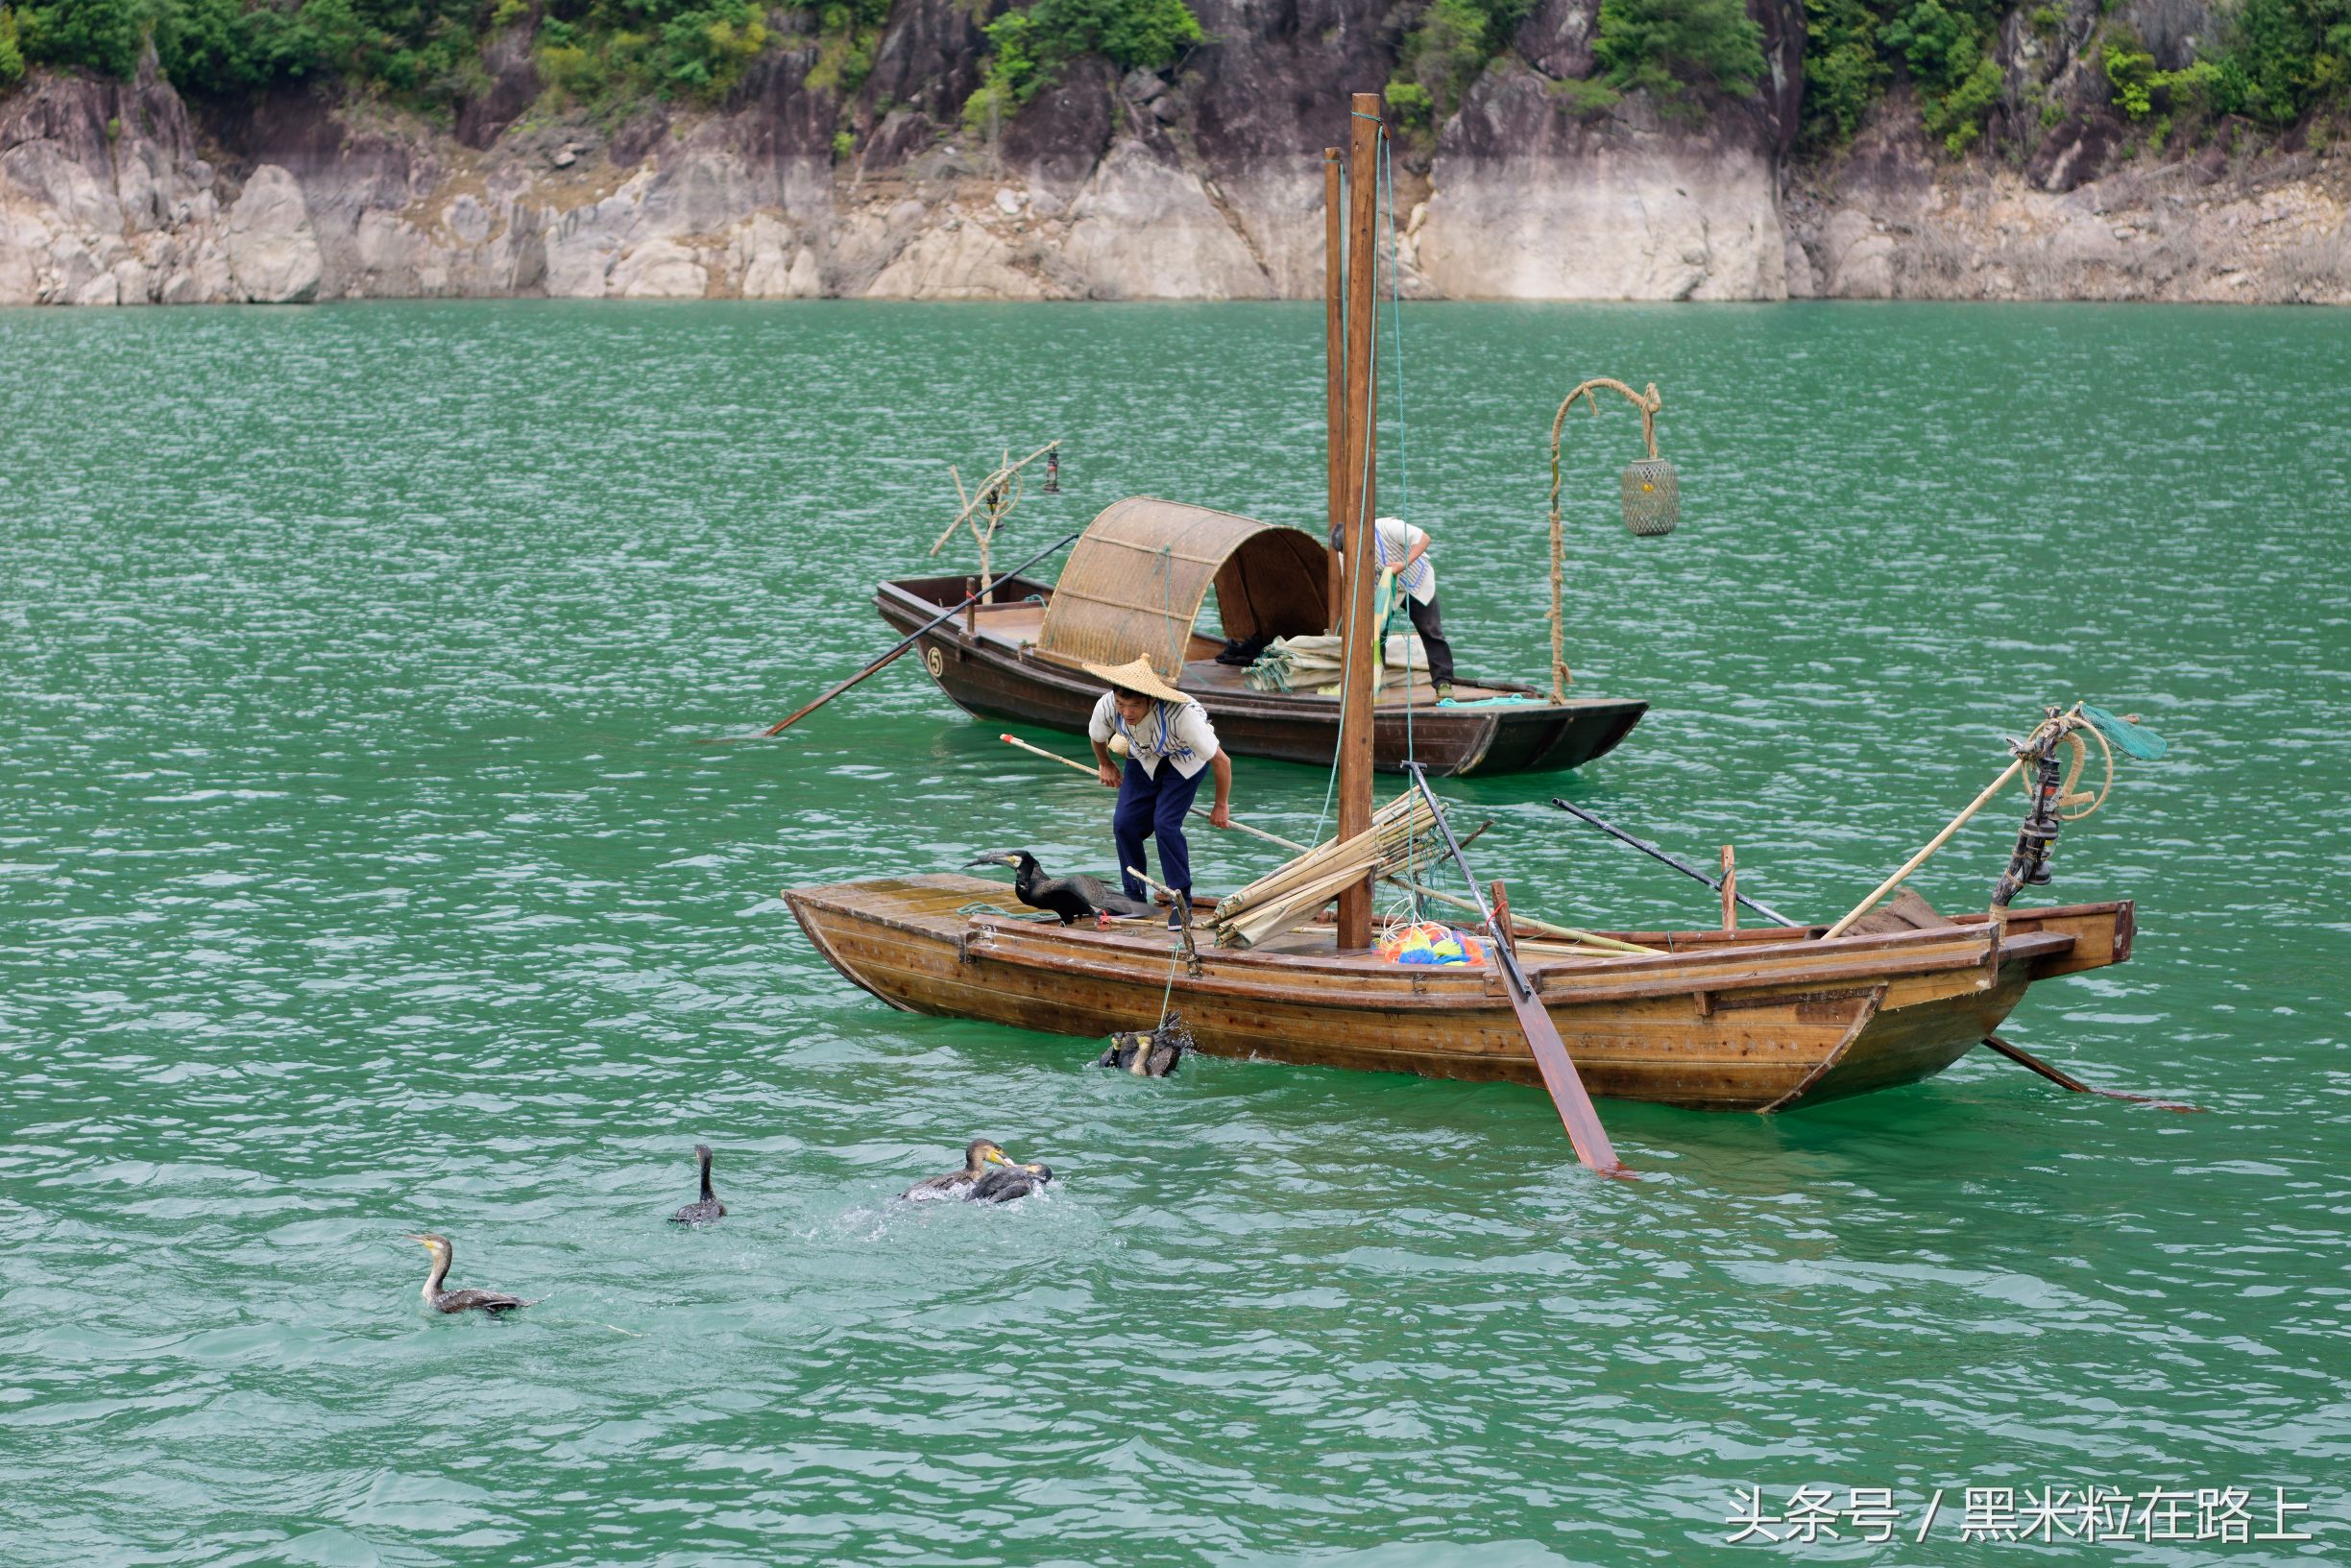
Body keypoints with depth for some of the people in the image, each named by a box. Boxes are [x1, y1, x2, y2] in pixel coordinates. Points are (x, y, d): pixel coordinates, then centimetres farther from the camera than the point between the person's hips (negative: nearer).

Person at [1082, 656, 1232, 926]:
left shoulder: (1181, 714, -43)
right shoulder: (1106, 707, -31)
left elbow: (1221, 761, -29)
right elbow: (1097, 737, -1)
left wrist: (1221, 806, -16)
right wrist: (1105, 765, 17)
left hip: (1184, 761, -4)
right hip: (1143, 759, 4)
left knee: (1166, 825, -20)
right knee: (1124, 823, -9)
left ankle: (1182, 900, -6)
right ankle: (1134, 897, 7)